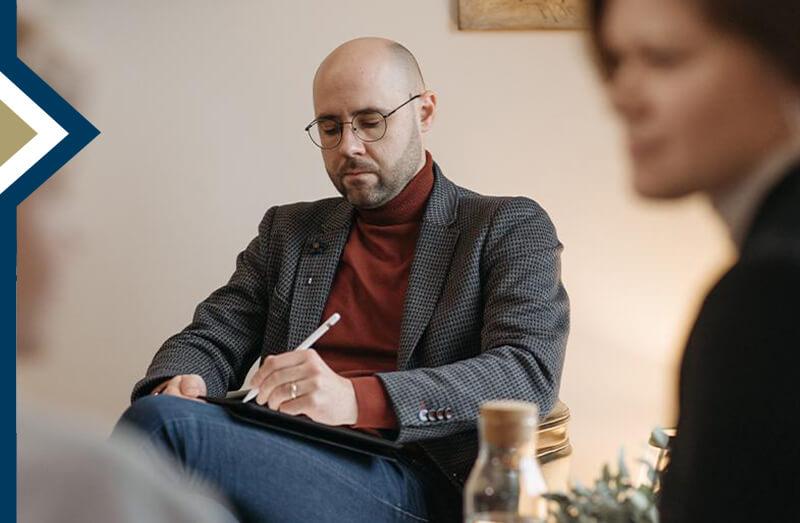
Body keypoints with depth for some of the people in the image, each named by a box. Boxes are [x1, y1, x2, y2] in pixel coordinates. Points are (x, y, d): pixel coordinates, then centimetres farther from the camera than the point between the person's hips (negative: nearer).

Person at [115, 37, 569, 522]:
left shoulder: (510, 228, 8)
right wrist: (177, 384, -10)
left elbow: (530, 375, -7)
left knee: (163, 425, -29)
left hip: (408, 482, -4)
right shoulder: (288, 230, 23)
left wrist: (357, 400, -21)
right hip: (284, 460, 5)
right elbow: (210, 339, 18)